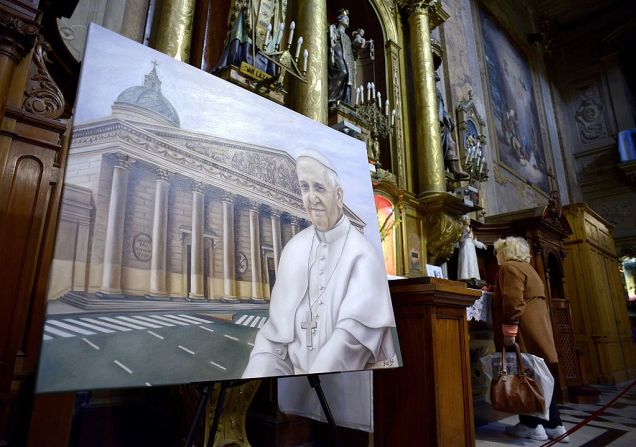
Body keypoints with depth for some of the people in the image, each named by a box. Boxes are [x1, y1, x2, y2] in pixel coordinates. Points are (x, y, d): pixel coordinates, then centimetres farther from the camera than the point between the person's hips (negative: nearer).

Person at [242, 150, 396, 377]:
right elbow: (276, 330, 2)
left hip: (348, 376, -2)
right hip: (295, 370, 2)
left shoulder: (363, 255, -12)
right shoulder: (293, 248, 1)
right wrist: (257, 374, -10)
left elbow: (352, 335, -17)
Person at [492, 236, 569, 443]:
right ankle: (553, 425, 15)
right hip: (538, 328, 10)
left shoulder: (509, 268, -9)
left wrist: (508, 330, -23)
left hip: (522, 331, -10)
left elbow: (512, 302, -21)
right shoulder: (527, 268, 22)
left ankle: (532, 425, 2)